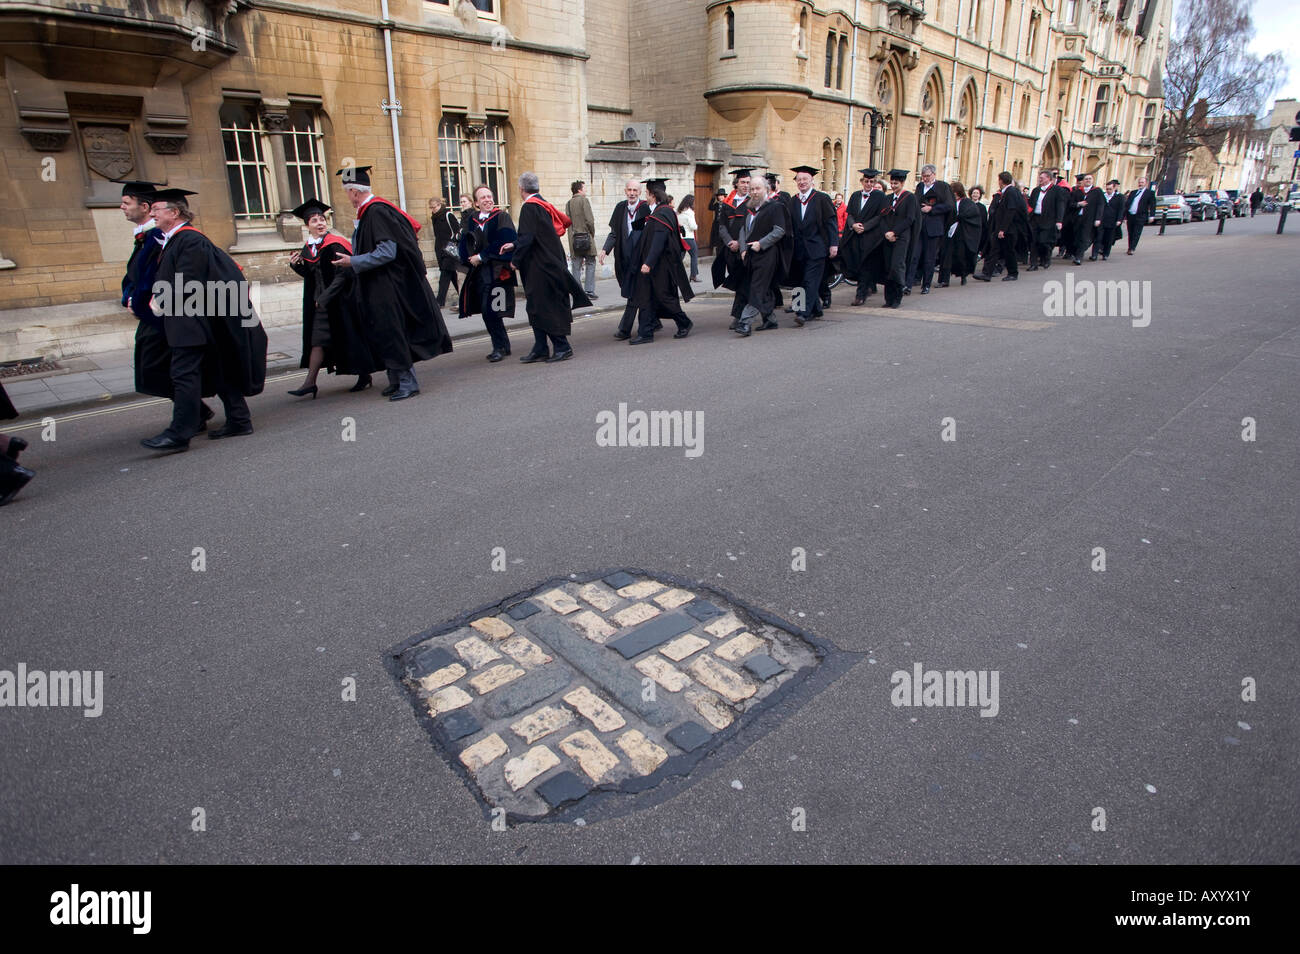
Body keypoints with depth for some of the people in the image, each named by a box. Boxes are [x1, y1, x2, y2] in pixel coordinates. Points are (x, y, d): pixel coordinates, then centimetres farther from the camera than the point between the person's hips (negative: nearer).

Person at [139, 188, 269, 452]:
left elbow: (187, 285, -20)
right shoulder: (174, 240, 17)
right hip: (188, 322, 10)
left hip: (192, 323, -10)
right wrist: (160, 299, 6)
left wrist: (161, 302, -10)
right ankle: (239, 420, 18)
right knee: (218, 371, 12)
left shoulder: (190, 240, -14)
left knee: (184, 374, -9)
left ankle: (178, 434, -8)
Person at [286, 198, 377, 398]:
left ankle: (364, 375, 14)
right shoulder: (308, 249, 10)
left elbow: (342, 275, -16)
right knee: (317, 341, 4)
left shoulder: (335, 245, -11)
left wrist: (325, 297, -17)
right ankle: (310, 383, 5)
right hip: (319, 303, 7)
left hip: (339, 301, -6)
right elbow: (311, 276, 17)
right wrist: (296, 265, -2)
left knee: (349, 339, 1)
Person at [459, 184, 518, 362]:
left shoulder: (502, 217, -1)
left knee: (490, 311, -12)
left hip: (496, 272, -5)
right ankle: (502, 345, 20)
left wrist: (481, 257, -12)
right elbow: (465, 246, 8)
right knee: (488, 312, 7)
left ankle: (500, 347, 0)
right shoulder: (470, 221, 14)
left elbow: (503, 242, -12)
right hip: (478, 272, 5)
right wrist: (471, 258, -12)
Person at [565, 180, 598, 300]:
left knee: (576, 266, 7)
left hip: (573, 238, 5)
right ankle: (589, 291, 0)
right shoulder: (584, 200, -7)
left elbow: (567, 221, 11)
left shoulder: (568, 203, 11)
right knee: (590, 264, 4)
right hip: (586, 236, -5)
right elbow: (590, 220, -12)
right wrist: (592, 234, 0)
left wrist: (573, 233, 15)